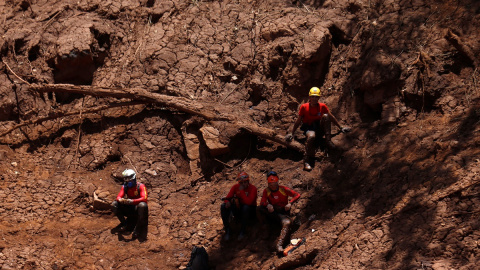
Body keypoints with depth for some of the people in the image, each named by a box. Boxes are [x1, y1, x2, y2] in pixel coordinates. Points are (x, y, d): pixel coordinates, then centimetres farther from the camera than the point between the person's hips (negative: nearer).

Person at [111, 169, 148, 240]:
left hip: (138, 209, -5)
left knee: (142, 205, -40)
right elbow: (119, 196, -9)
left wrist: (132, 201, -43)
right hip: (129, 209, 5)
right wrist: (121, 200, -36)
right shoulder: (125, 187, 2)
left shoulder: (141, 186, -13)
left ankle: (138, 230, -31)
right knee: (114, 205, -15)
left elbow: (144, 198, -27)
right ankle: (125, 224, -10)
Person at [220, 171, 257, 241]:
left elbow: (249, 202, -29)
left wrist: (241, 191, -28)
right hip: (238, 210, 4)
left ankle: (242, 232, -24)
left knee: (246, 207, -39)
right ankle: (227, 231, -15)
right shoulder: (235, 187, -3)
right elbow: (228, 197, -7)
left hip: (250, 212, -4)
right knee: (223, 206, -20)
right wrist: (227, 202, -32)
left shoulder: (253, 188, -16)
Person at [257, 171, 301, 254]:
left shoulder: (283, 189, -1)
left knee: (287, 223, -37)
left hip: (283, 213, -2)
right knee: (259, 208, -25)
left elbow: (297, 195, -3)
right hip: (271, 213, 2)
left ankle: (279, 244, -49)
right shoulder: (266, 191, 5)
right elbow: (262, 202, -10)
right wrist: (268, 205, -34)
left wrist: (290, 203, -20)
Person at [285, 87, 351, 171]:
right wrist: (291, 133, 1)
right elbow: (298, 121, 3)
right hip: (309, 128, -3)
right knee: (311, 136, -41)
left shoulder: (322, 106, 2)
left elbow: (331, 117, 11)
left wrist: (341, 127, 11)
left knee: (325, 116, -25)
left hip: (320, 128, 3)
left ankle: (328, 141, -25)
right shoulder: (304, 107, -4)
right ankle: (307, 161, -44)